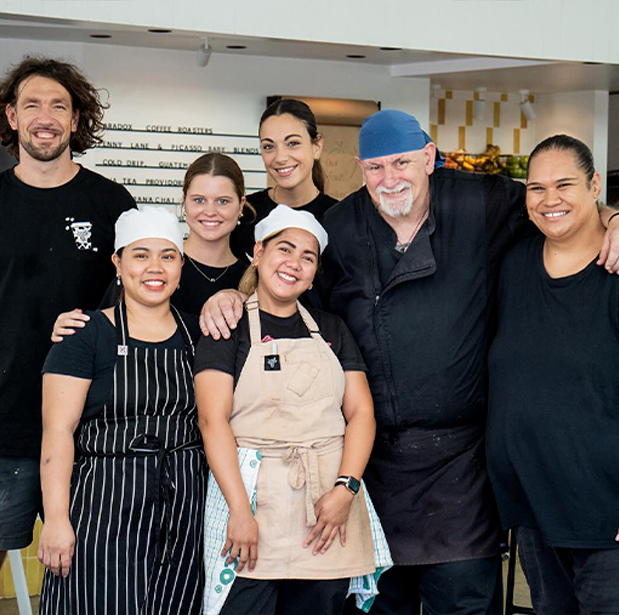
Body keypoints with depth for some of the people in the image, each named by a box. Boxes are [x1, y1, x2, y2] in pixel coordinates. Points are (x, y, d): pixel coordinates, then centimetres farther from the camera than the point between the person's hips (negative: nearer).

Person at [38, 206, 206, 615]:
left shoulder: (197, 336, 12)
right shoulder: (87, 335, -2)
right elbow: (58, 431, -8)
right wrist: (56, 518, -15)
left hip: (185, 513, 4)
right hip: (104, 508, -4)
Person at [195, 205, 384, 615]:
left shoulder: (331, 330, 15)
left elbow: (361, 412, 9)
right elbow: (213, 419, -7)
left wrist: (345, 489, -7)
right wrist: (240, 511, -16)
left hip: (328, 505, 4)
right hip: (255, 496, -3)